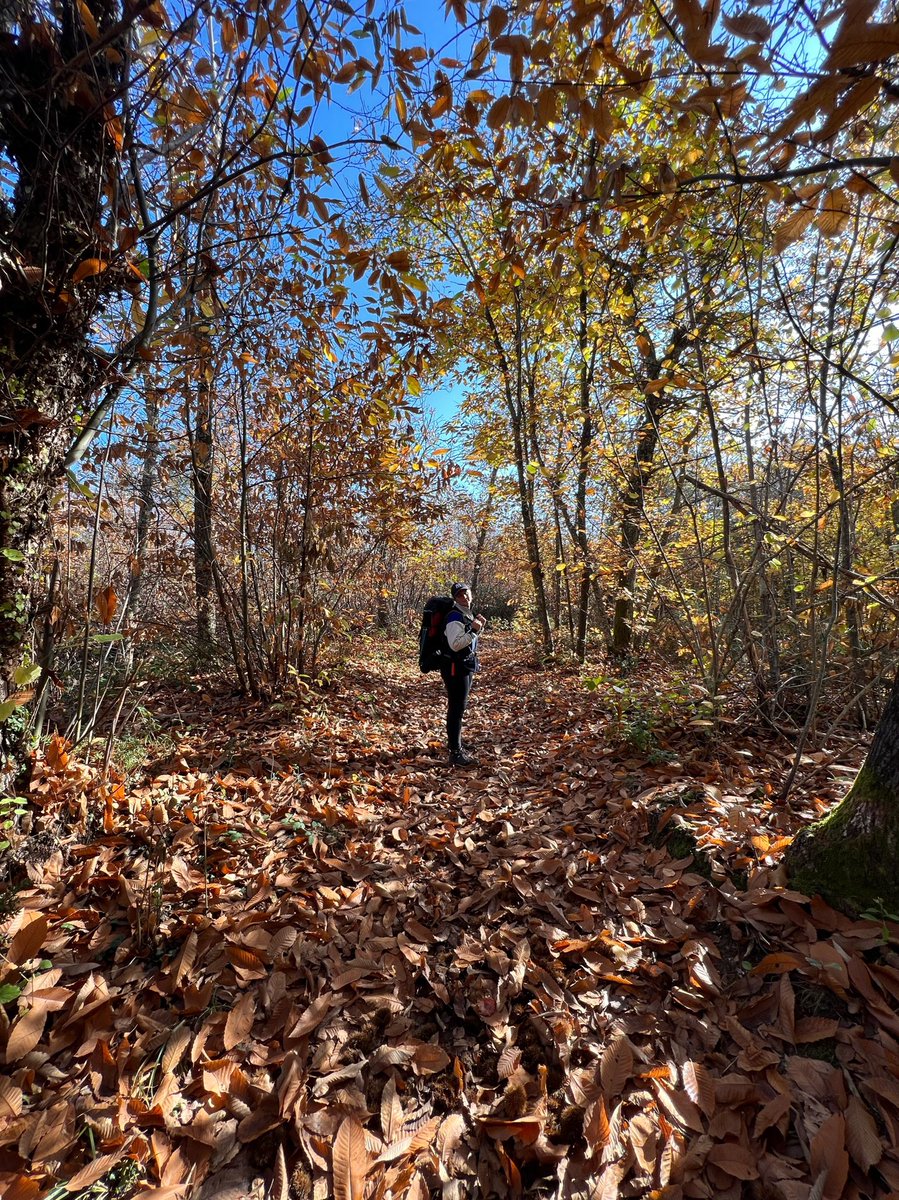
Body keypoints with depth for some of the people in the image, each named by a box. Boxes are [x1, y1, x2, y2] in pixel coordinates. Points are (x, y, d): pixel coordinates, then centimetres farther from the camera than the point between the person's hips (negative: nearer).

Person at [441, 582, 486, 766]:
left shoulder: (467, 613, 11)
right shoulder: (455, 616, -19)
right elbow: (455, 644, -27)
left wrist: (479, 627, 8)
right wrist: (474, 631, -29)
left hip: (464, 666, 10)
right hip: (455, 667, -10)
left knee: (459, 708, 18)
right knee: (456, 709, -6)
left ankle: (455, 744, 31)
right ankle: (455, 754, -1)